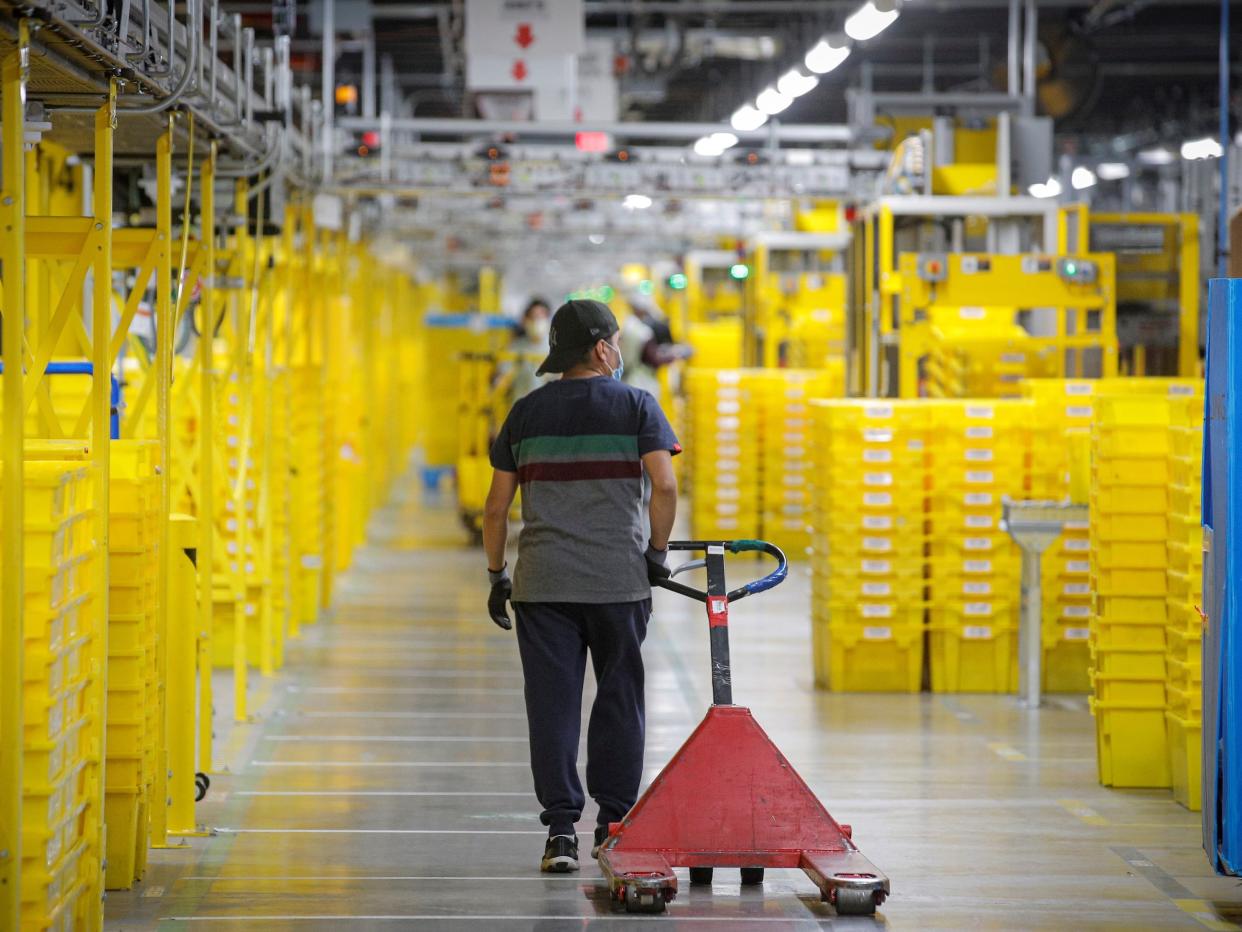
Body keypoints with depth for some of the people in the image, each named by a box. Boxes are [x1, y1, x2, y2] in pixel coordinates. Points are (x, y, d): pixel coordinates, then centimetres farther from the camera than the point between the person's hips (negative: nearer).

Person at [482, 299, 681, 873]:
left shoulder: (526, 412, 8)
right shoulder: (636, 406, 1)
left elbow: (496, 508, 8)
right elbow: (665, 486, -11)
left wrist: (496, 576, 16)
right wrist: (658, 551, 1)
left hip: (541, 585, 1)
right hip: (620, 580, -1)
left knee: (552, 705, 2)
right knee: (618, 701, 10)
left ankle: (561, 830, -2)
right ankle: (613, 827, 15)